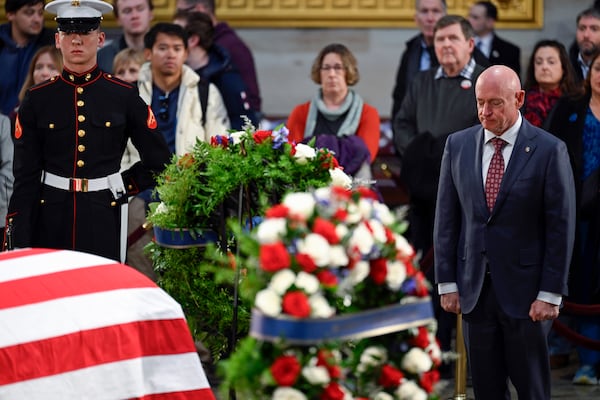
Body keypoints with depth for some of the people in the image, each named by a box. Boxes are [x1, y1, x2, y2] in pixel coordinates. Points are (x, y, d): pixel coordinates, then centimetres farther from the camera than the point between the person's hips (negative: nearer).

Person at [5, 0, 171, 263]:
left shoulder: (124, 96, 3)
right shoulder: (37, 99, 4)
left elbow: (159, 160, 12)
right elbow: (26, 176, 2)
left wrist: (123, 187, 3)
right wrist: (18, 240, -4)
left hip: (105, 219, 0)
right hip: (51, 220, 0)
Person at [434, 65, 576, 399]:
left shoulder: (549, 150, -6)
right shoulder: (458, 145, 6)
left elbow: (562, 226, -6)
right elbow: (447, 218, 8)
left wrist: (550, 294, -10)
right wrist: (447, 283, 3)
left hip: (525, 292, -3)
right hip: (474, 290, 3)